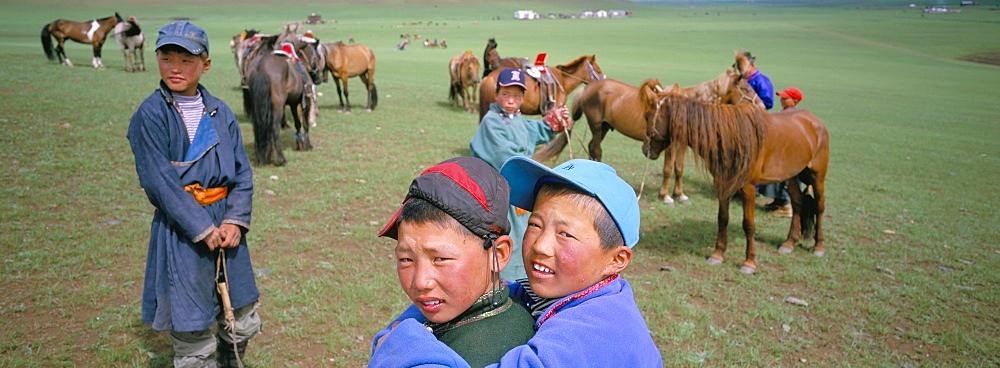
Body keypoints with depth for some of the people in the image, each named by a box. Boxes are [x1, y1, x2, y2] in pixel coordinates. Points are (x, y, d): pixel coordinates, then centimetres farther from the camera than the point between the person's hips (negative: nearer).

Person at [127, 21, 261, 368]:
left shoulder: (220, 111, 6)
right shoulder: (150, 114, -8)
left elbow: (242, 171, 5)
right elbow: (160, 182, -13)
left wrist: (235, 220, -8)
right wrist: (203, 228, -16)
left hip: (226, 225, 5)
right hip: (181, 231, -5)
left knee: (243, 323, 15)